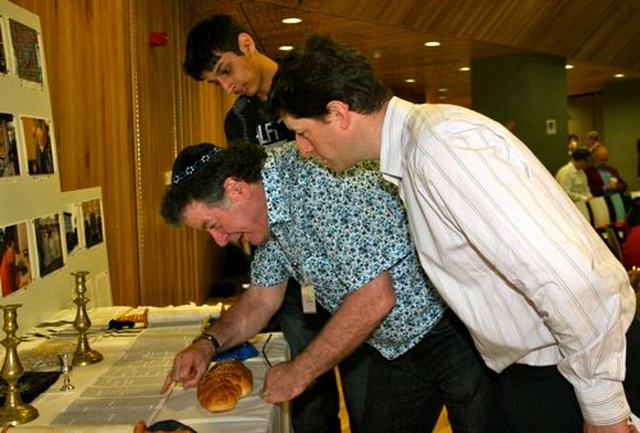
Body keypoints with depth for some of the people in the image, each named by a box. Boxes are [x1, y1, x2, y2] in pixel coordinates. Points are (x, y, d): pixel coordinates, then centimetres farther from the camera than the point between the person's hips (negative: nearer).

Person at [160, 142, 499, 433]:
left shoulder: (322, 178, -29)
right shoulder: (269, 212, 0)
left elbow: (375, 299, -30)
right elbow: (262, 298, 13)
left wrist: (298, 374, -18)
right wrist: (208, 344, -5)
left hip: (454, 329, -8)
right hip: (396, 347, 8)